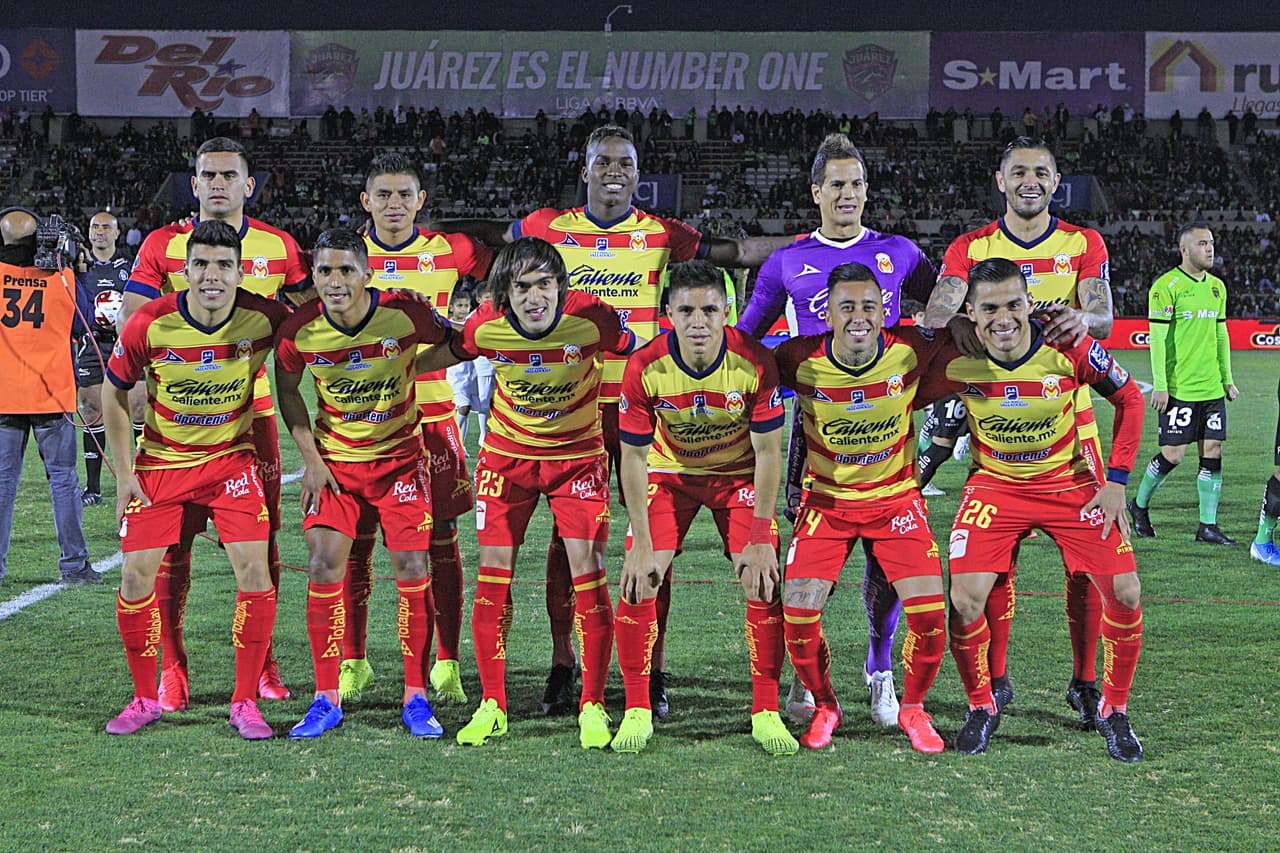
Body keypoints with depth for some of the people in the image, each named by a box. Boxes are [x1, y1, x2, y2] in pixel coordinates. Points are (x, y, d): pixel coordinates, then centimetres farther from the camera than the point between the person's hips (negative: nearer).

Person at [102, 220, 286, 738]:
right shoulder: (149, 324, -17)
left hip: (232, 458, 0)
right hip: (160, 461, 0)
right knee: (137, 576, -4)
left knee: (254, 570, -12)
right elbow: (114, 392, -2)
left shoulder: (263, 318, -17)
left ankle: (245, 702, 1)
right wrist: (124, 474, -3)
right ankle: (145, 699, 15)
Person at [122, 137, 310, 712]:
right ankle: (171, 668, 9)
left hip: (251, 409, 1)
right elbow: (131, 322, -2)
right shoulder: (163, 244, 1)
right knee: (173, 542, 0)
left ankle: (262, 663, 16)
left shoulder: (278, 248, 6)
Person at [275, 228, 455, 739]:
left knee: (412, 571, -5)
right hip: (333, 459, 1)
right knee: (324, 568, -6)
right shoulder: (300, 330, -15)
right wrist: (310, 458, -1)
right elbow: (287, 390, 4)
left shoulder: (406, 315, -20)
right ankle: (326, 699, 5)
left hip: (400, 456, -1)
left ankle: (416, 698, 6)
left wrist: (409, 368, -8)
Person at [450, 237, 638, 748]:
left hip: (578, 453, -1)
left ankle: (592, 707, 1)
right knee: (494, 572, -2)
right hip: (506, 453, 2)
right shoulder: (485, 327, -19)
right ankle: (492, 706, 9)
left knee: (587, 572, -9)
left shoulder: (591, 318, -24)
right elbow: (450, 354, 5)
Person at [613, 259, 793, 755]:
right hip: (669, 473, 0)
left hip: (740, 475, 0)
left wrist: (760, 539, -17)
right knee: (638, 582, -12)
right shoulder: (645, 368, -25)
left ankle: (766, 713, 0)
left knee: (764, 582, -12)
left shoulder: (755, 363, -26)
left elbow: (768, 454, -16)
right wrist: (643, 543, -18)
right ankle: (637, 711, 1)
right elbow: (633, 458, -15)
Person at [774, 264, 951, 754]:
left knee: (929, 611, -12)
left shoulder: (910, 353, -18)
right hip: (826, 498, 0)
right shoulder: (801, 360, -19)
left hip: (896, 498, 0)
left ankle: (913, 708, 16)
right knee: (798, 612, -11)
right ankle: (824, 706, 16)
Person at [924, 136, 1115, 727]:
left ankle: (1084, 680, 10)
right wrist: (954, 320, -35)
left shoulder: (1083, 245, 5)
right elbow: (934, 314, -11)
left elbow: (1104, 319, -10)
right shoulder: (971, 248, 4)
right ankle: (995, 679, 14)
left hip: (1068, 413, 0)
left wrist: (1081, 317, -34)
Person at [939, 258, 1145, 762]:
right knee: (965, 599, -16)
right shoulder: (955, 361, -20)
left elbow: (1129, 399, -5)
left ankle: (1114, 711, 14)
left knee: (1124, 593, -9)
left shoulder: (1070, 349, -21)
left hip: (1072, 482, 0)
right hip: (994, 485, 0)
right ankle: (981, 707, 10)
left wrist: (1117, 481, -7)